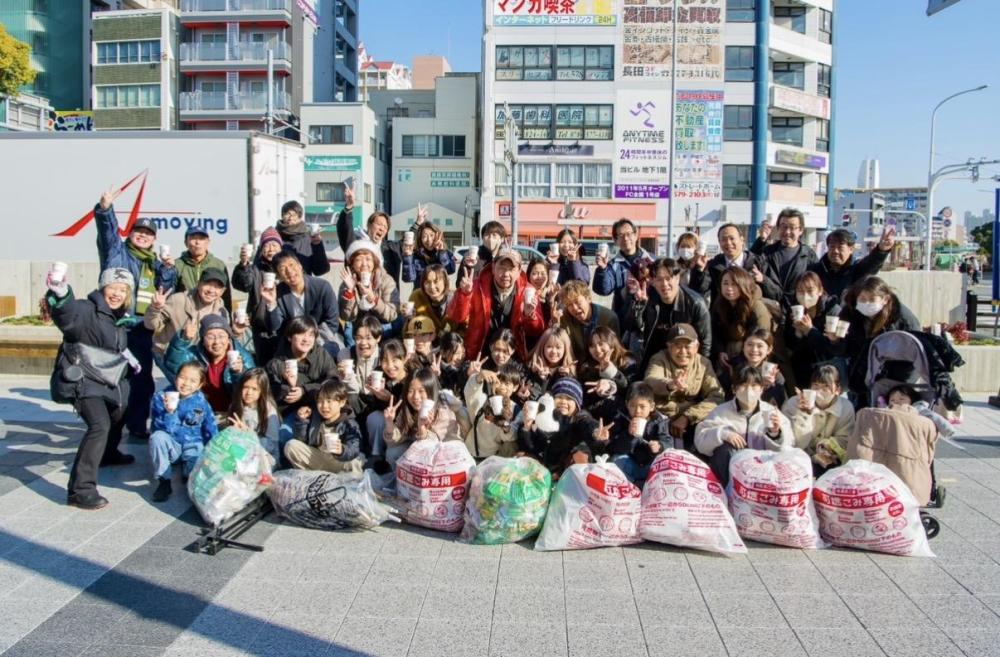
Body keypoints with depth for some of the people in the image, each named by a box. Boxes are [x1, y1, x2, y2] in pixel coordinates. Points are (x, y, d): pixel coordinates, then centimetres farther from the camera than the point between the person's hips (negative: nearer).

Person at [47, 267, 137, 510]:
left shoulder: (120, 317, 7)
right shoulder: (87, 310, -20)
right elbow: (67, 316, -46)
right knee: (100, 425, -26)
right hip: (82, 380, -9)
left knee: (118, 416, 30)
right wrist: (61, 295, -65)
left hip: (108, 381, 9)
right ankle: (80, 490, -25)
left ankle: (108, 454, 60)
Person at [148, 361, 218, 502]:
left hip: (193, 446, 0)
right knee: (157, 437, -33)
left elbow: (211, 429, 0)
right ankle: (163, 481, -15)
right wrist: (169, 412, -35)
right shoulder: (161, 398, -12)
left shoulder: (201, 402, -7)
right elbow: (164, 430, -19)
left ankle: (189, 471, 15)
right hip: (171, 445, 0)